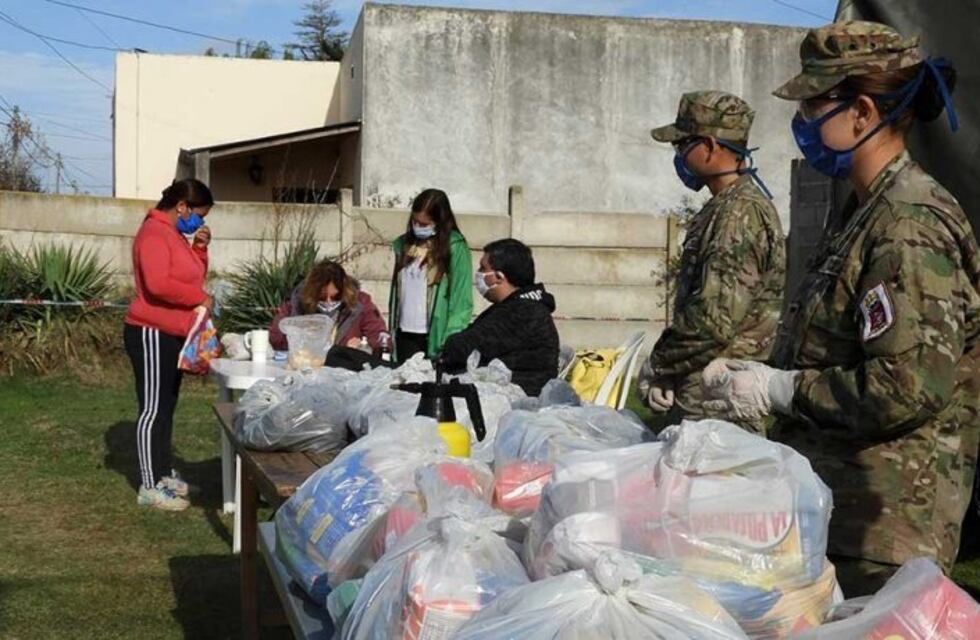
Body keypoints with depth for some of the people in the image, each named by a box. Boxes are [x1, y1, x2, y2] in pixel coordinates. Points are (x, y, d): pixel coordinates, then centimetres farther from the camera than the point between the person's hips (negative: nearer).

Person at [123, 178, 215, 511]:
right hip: (152, 334, -10)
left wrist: (199, 248, 4)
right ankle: (150, 487, -3)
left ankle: (164, 474, 22)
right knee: (154, 409, -7)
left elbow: (191, 276, 20)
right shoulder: (154, 233, -17)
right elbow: (157, 283, -30)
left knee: (166, 408, 14)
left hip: (171, 334, 10)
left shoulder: (175, 234, 15)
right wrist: (199, 298, -21)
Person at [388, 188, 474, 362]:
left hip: (435, 335, -5)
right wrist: (390, 329, 9)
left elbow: (462, 298, -9)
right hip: (405, 334, 5)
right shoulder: (404, 243, 10)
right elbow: (396, 290, 14)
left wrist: (451, 340, -16)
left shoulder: (455, 247, -7)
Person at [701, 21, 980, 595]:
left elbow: (910, 386, -25)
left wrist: (779, 390, -17)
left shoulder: (912, 226, -18)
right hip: (833, 501, 10)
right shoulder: (864, 212, 13)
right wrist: (757, 373, 7)